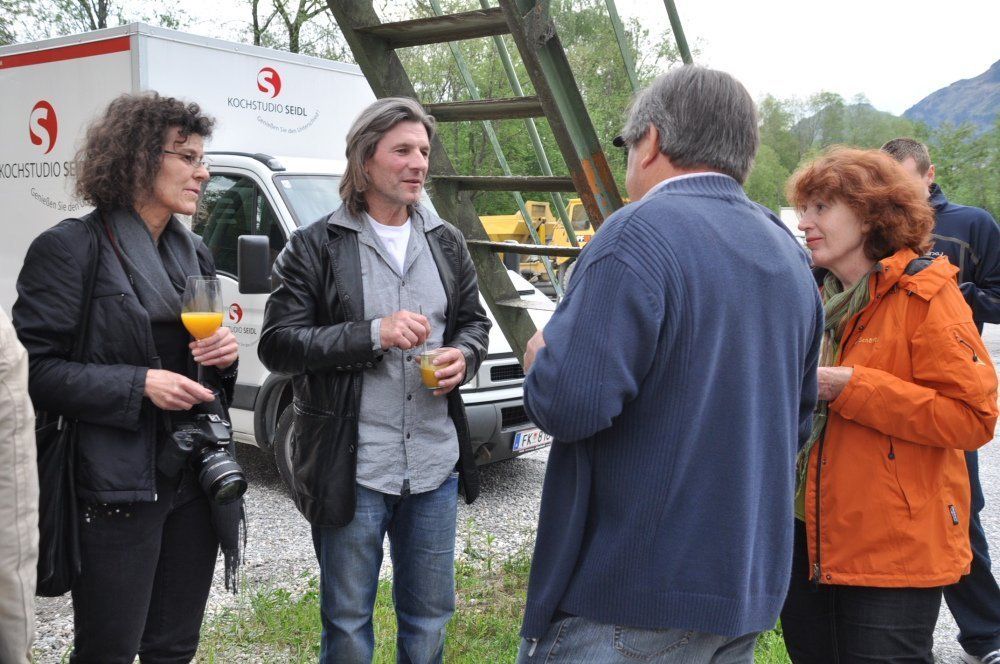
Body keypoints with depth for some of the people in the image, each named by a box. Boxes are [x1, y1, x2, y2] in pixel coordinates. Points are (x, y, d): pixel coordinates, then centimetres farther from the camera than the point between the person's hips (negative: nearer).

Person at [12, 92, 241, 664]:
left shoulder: (194, 252, 13)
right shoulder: (71, 248, -9)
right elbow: (35, 369, -13)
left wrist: (225, 354, -1)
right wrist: (139, 385, -22)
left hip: (193, 482, 7)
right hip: (115, 488, -6)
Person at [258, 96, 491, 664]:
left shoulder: (446, 243, 9)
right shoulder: (316, 247, -6)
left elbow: (474, 321, 18)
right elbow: (277, 344, -10)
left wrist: (464, 356, -6)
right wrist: (374, 334, -20)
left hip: (435, 467, 4)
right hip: (352, 469, -4)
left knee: (429, 617, 18)